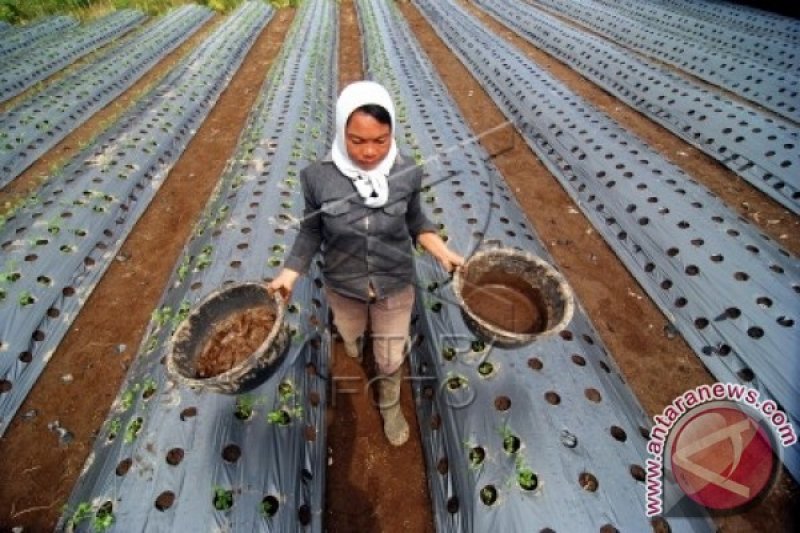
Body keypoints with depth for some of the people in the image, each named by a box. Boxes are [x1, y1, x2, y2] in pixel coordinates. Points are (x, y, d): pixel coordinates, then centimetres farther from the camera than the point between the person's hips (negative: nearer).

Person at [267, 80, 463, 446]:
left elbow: (415, 221, -2)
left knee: (390, 358, 18)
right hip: (342, 286, 1)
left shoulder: (407, 172, -20)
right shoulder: (318, 176, -23)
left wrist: (444, 253, -13)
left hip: (396, 285, 0)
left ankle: (390, 405, 51)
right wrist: (289, 275, -16)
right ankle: (353, 342, 71)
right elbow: (311, 233, -8)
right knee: (350, 337, 31)